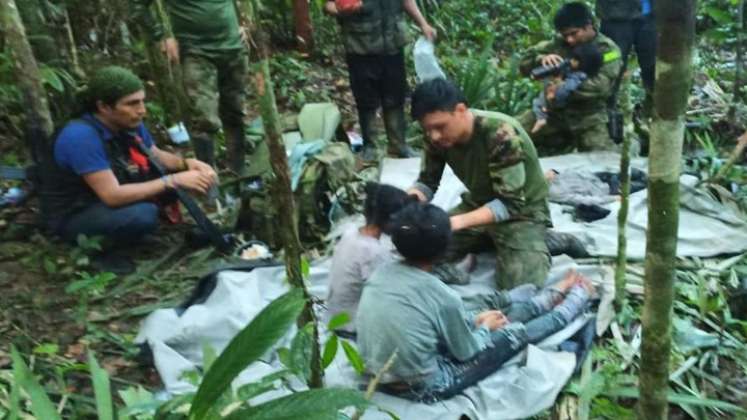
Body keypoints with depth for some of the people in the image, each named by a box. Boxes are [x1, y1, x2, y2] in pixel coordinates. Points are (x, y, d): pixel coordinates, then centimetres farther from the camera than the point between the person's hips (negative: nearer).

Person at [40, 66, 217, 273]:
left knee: (175, 170, -2)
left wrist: (187, 163, -15)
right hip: (74, 215, -8)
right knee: (144, 215, -34)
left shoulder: (130, 123, -8)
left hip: (109, 196, 8)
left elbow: (157, 156, 7)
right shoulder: (82, 136, -31)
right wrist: (173, 181, -32)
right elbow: (113, 196, -34)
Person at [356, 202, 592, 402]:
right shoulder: (442, 297, -26)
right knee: (515, 333, 9)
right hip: (420, 389, -6)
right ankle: (577, 297, 33)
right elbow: (466, 352, -9)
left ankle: (555, 295, 38)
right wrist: (485, 326, 10)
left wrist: (475, 320, 11)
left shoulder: (381, 273, -7)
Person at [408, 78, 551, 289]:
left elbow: (511, 203, -32)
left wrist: (458, 222, -44)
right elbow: (427, 183, -3)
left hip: (522, 211, -6)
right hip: (479, 205, 6)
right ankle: (491, 241, 10)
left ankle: (536, 245, 7)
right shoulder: (437, 135, -14)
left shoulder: (501, 134, -32)